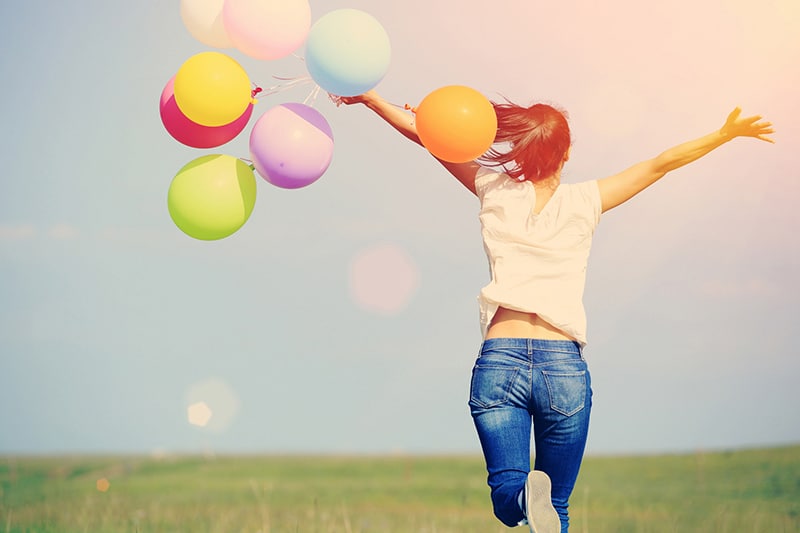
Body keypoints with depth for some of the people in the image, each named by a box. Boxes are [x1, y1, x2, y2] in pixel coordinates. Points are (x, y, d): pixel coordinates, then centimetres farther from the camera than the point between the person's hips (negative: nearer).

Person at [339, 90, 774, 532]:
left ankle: (525, 496, -34)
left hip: (499, 361, 0)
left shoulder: (497, 191, 8)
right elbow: (661, 165, 13)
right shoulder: (584, 202, 7)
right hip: (564, 364, 0)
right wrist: (727, 133, 22)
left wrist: (368, 98, 22)